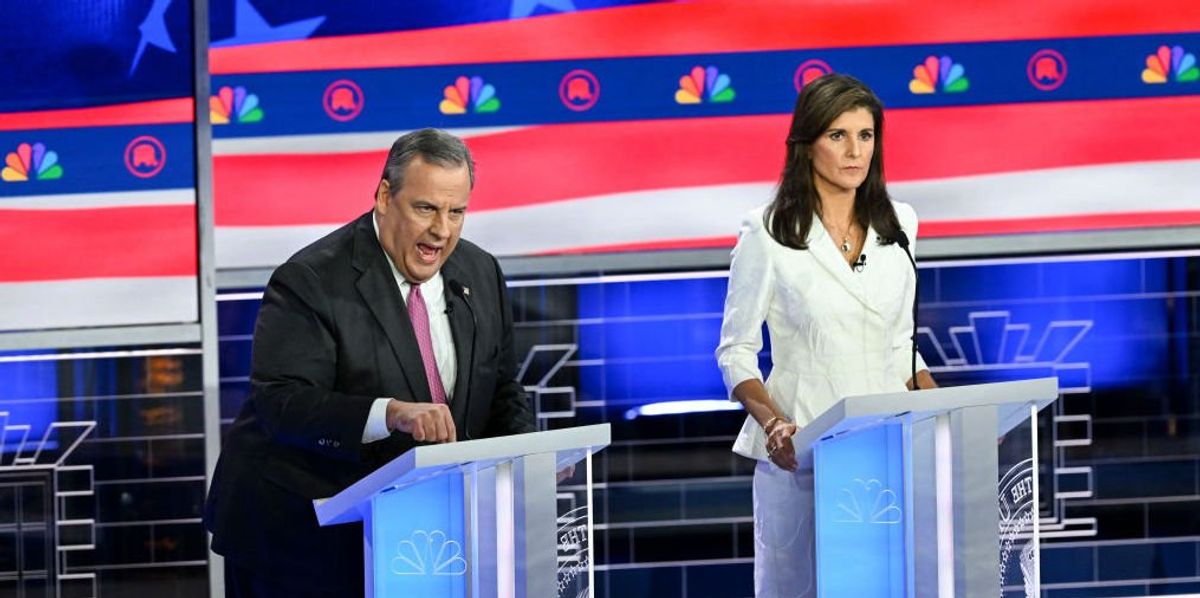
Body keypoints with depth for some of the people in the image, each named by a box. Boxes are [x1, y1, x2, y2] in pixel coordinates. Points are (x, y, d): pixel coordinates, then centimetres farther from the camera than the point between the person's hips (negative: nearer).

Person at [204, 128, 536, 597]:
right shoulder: (310, 282, -16)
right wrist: (391, 414, -40)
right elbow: (282, 403, -26)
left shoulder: (479, 274, 5)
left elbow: (502, 393, 13)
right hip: (298, 532, -5)